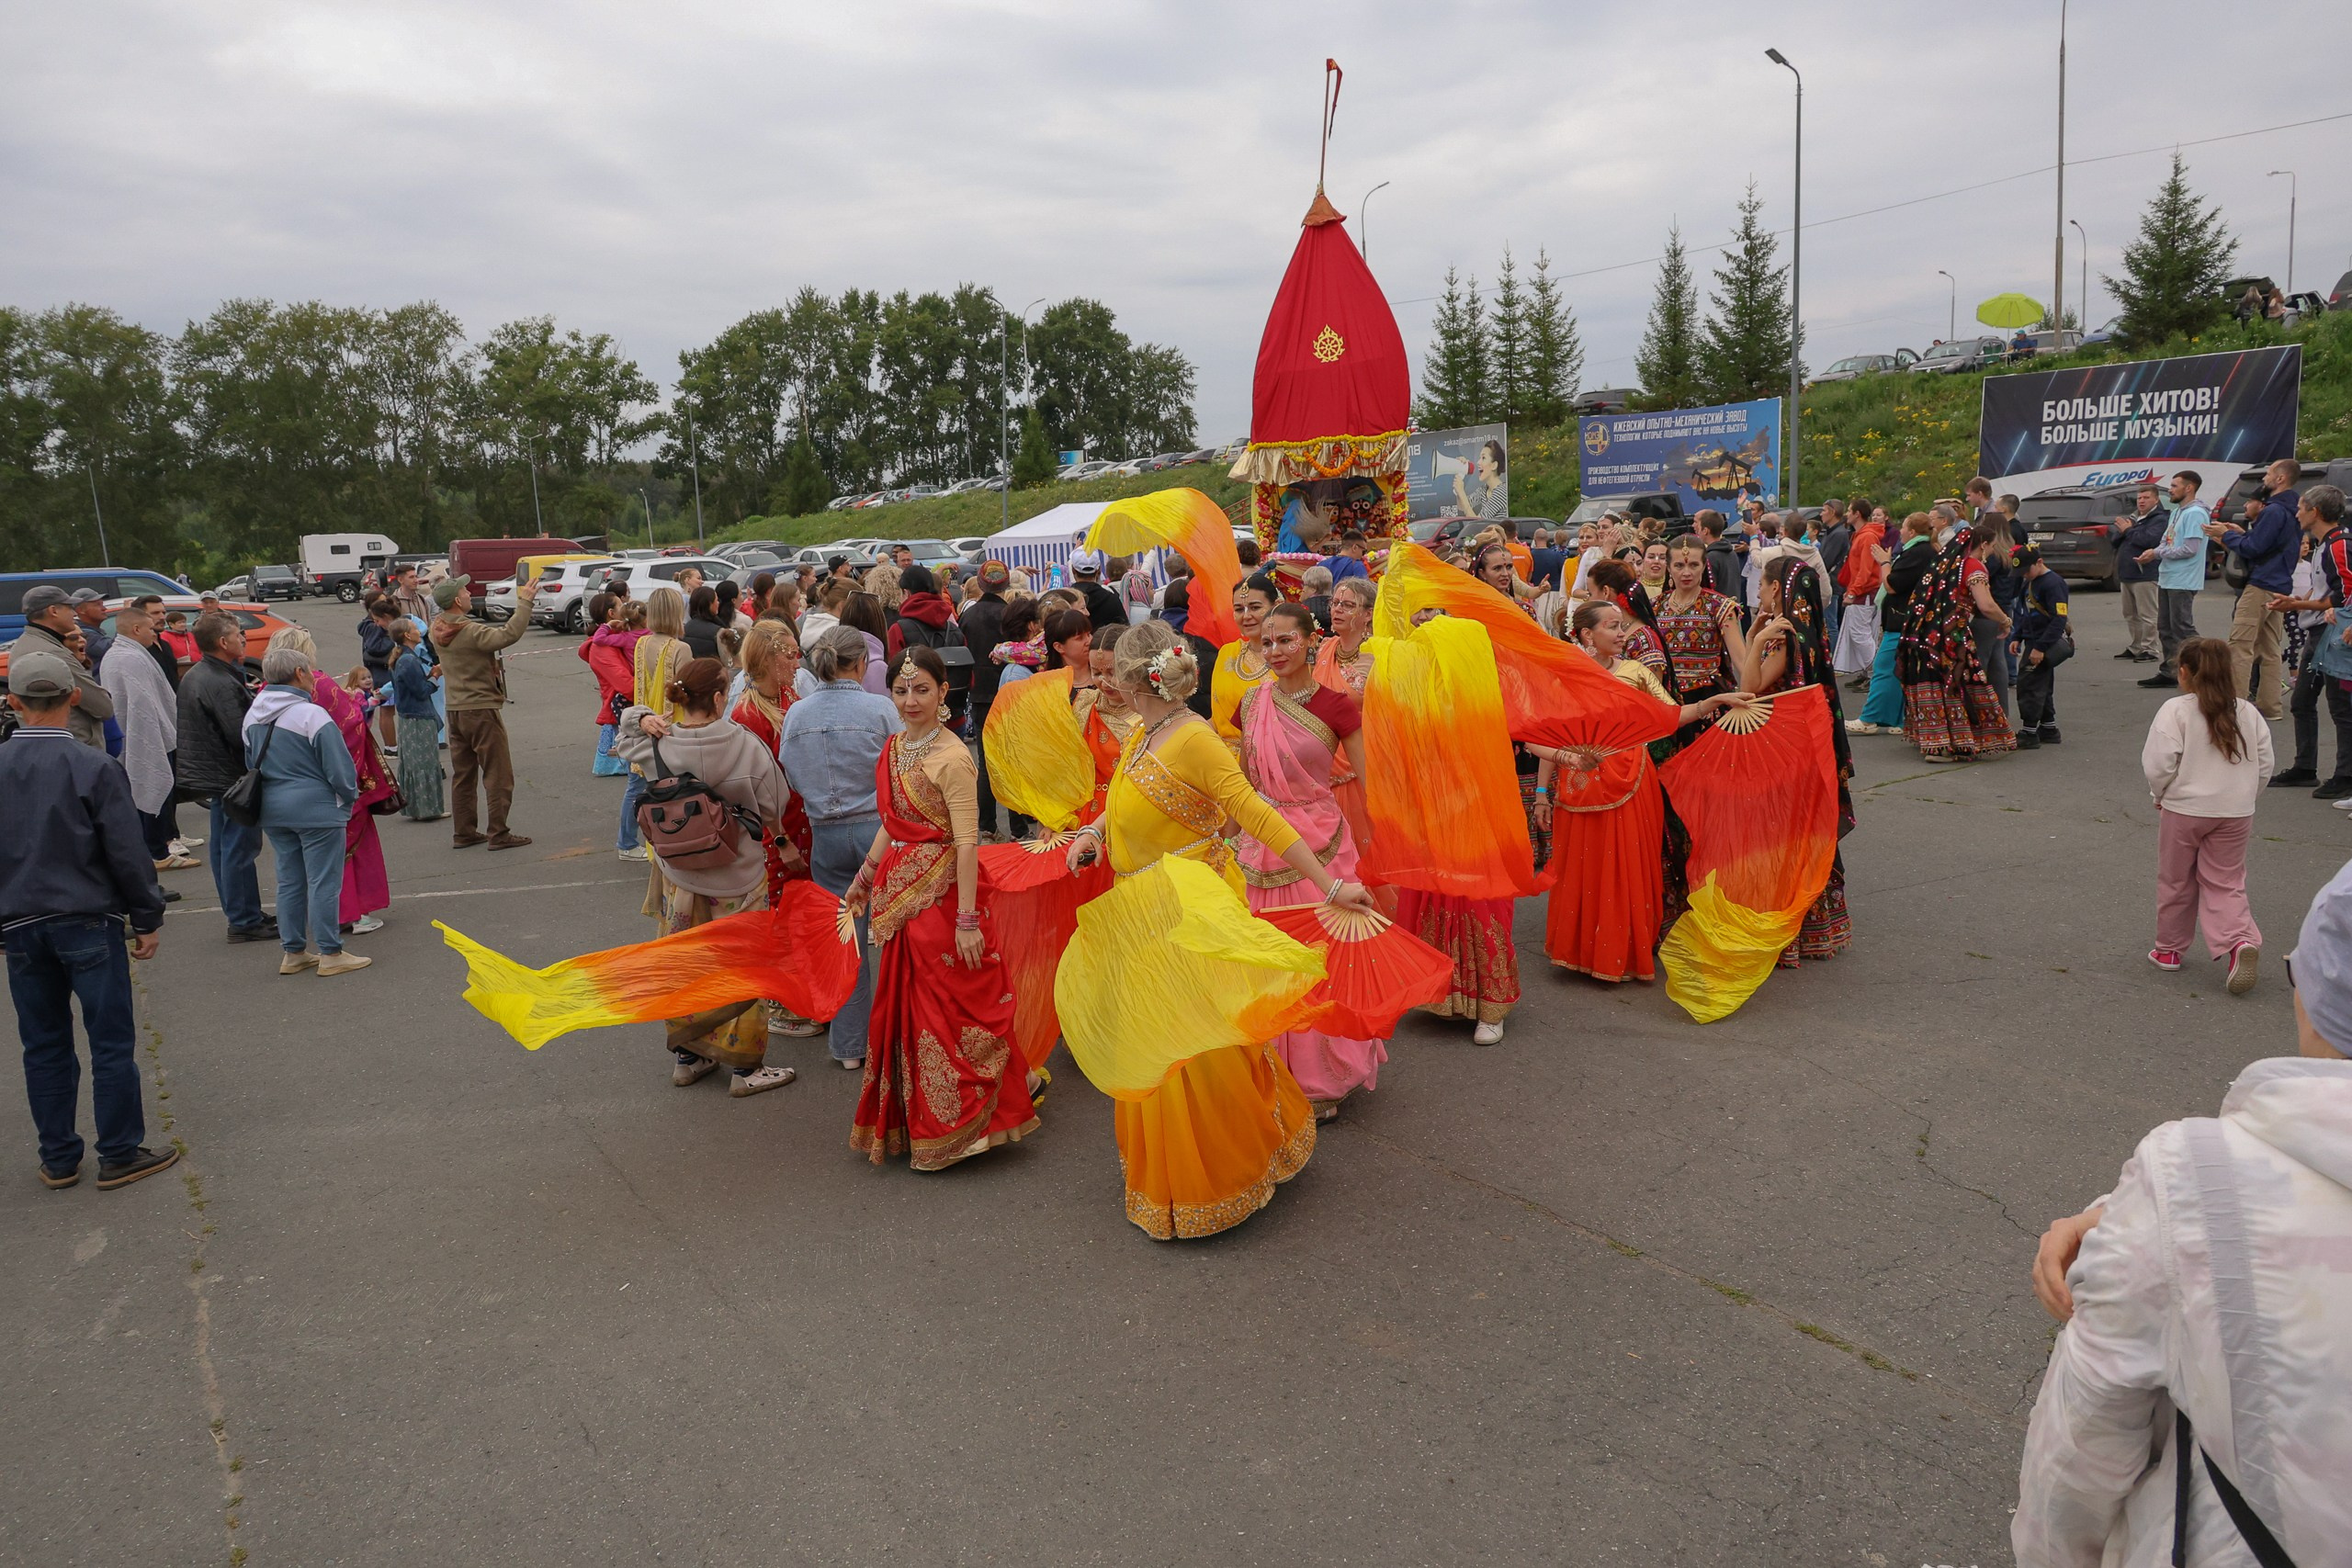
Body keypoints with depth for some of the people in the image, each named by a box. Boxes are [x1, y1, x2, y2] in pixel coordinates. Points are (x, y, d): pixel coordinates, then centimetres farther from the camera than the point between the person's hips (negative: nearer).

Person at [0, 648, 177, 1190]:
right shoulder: (94, 768, -14)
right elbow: (126, 855, -12)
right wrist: (148, 920, -1)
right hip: (88, 922, -4)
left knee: (44, 1045, 14)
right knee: (112, 1042, 5)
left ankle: (58, 1160, 22)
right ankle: (120, 1155, 11)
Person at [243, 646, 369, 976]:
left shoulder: (253, 716, 6)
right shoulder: (311, 715, -17)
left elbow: (252, 764, 16)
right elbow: (339, 768, -14)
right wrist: (349, 798, 2)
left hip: (272, 809, 7)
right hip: (315, 808, -7)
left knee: (289, 881, 14)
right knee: (323, 881, -1)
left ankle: (293, 952, 20)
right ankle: (330, 954, 3)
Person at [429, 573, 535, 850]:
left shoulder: (437, 628, 4)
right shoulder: (470, 631, -21)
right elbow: (509, 634, -33)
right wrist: (524, 601, -27)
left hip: (454, 710, 8)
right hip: (481, 710, -8)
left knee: (463, 775, 14)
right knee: (498, 775, -1)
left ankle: (463, 833, 19)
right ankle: (498, 834, 0)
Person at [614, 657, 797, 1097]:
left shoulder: (655, 746, -12)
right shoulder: (748, 746, -21)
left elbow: (625, 736, 13)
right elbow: (774, 810, -10)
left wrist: (644, 719, -5)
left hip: (678, 877, 4)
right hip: (739, 877, -3)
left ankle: (687, 1057, 32)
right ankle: (744, 1068, 18)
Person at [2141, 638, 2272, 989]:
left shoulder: (2175, 711, -12)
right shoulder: (2248, 713, 4)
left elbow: (2159, 762, -17)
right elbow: (2266, 763, 6)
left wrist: (2159, 795, 1)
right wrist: (2244, 798, 17)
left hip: (2183, 810, -3)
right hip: (2236, 814, 3)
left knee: (2175, 881, 13)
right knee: (2226, 884, 9)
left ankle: (2169, 948, 24)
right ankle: (2240, 941, -14)